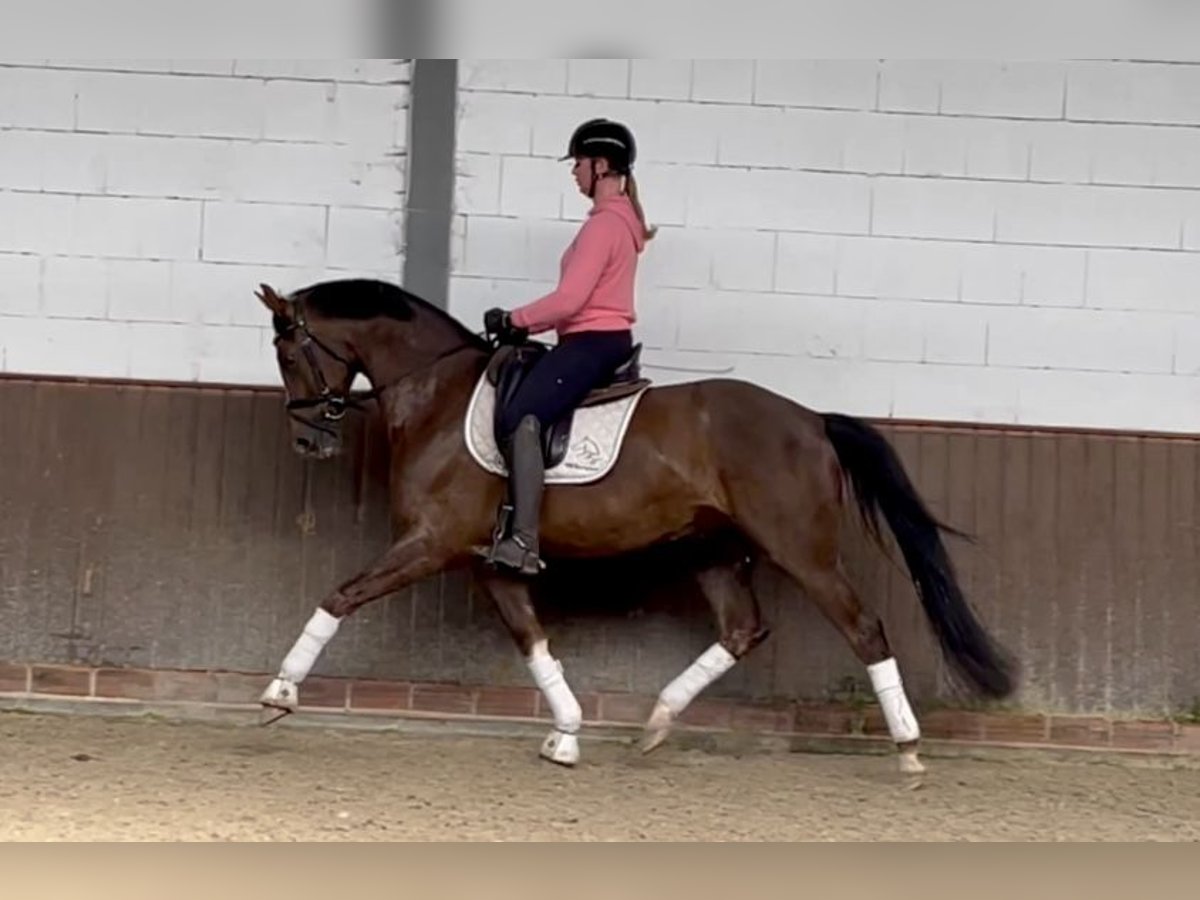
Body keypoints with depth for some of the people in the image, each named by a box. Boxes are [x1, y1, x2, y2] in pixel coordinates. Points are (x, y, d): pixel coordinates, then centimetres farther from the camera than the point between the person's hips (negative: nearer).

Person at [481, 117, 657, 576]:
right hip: (607, 339, 12)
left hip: (591, 343, -12)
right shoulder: (624, 217, 18)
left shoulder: (604, 223, -14)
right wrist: (528, 324, 15)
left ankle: (524, 542, -37)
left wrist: (514, 320, -8)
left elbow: (569, 299, -21)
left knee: (519, 419, -28)